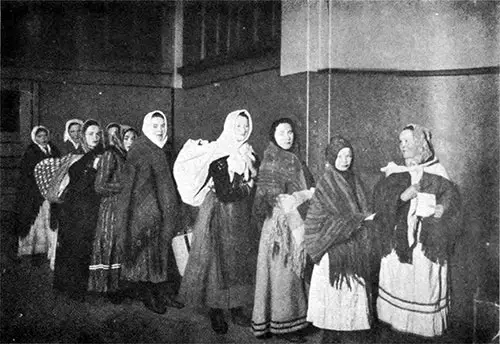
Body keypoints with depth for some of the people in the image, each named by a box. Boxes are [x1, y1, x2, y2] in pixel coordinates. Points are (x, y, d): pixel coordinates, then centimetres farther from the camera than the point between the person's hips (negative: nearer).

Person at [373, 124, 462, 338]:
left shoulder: (436, 171, 3)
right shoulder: (395, 172, 11)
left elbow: (449, 194, -3)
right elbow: (380, 194, -1)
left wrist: (442, 207, -24)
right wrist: (402, 195, -18)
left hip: (427, 235, -3)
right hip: (400, 232, 3)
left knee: (425, 278, -4)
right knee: (397, 275, 1)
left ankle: (426, 323, 9)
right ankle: (399, 319, 14)